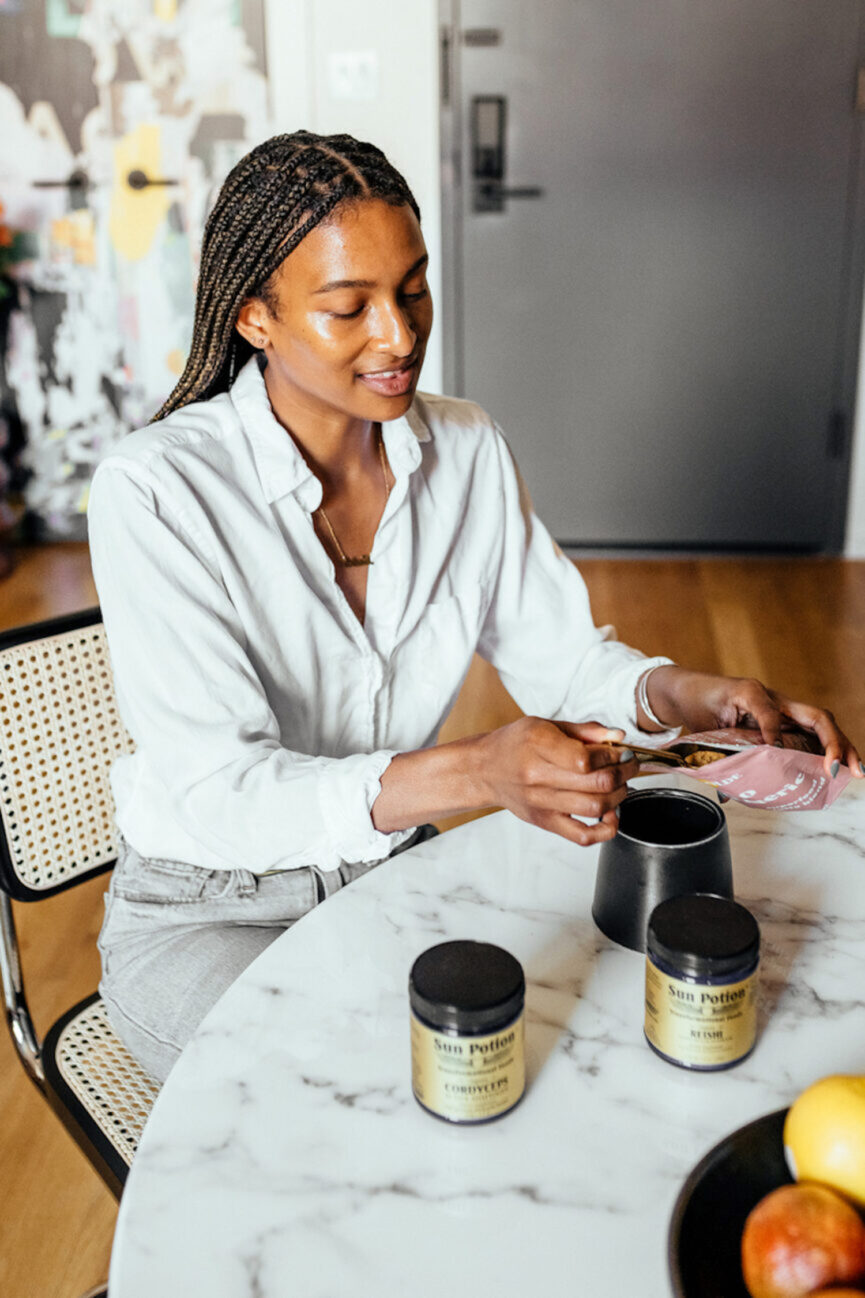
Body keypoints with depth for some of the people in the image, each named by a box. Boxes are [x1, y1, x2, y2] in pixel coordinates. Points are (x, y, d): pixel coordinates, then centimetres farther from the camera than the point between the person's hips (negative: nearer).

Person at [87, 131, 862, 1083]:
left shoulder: (467, 450, -6)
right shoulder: (152, 491, -23)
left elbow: (556, 651, 2)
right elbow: (219, 795, -28)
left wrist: (693, 697, -20)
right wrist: (478, 773, -42)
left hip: (395, 872, 5)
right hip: (207, 912, -4)